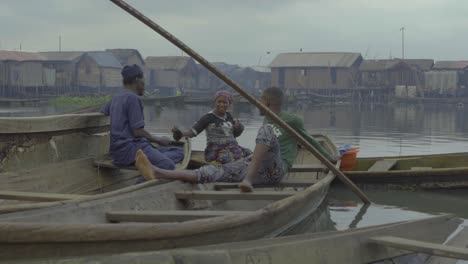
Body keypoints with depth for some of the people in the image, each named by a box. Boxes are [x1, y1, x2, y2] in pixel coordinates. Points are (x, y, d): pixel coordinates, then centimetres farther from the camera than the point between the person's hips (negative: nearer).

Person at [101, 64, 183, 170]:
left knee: (178, 152, -1)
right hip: (129, 149, -10)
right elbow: (138, 131, -13)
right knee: (169, 166, -30)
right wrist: (159, 140, 3)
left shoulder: (116, 98, 20)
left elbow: (103, 112, 42)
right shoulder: (133, 98, -7)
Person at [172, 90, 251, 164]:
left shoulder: (228, 116, 15)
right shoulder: (208, 117, -4)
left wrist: (238, 129, 2)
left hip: (233, 148, 7)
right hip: (216, 151, -7)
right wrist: (180, 134, -33)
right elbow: (193, 131, -13)